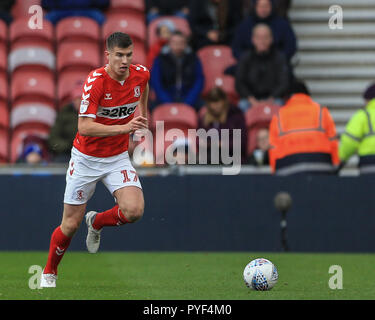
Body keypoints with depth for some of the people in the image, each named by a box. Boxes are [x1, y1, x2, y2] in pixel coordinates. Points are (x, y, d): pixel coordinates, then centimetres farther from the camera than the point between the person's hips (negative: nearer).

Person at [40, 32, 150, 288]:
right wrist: (124, 127, -40)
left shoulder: (141, 74, -9)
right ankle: (49, 273, 29)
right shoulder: (95, 81, -24)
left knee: (134, 211, -20)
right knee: (71, 224, 3)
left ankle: (97, 222, 13)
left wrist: (143, 113, 26)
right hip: (86, 159, -3)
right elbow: (84, 127, -31)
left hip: (118, 158, 3)